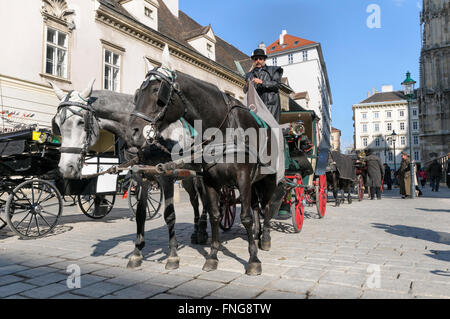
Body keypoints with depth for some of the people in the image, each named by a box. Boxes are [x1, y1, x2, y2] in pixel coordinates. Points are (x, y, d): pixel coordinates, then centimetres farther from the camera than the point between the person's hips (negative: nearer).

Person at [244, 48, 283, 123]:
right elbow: (245, 91, 16)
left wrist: (262, 82, -15)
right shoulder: (250, 74, 20)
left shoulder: (273, 71, 12)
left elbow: (277, 84, -3)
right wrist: (247, 86, -8)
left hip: (270, 104, -3)